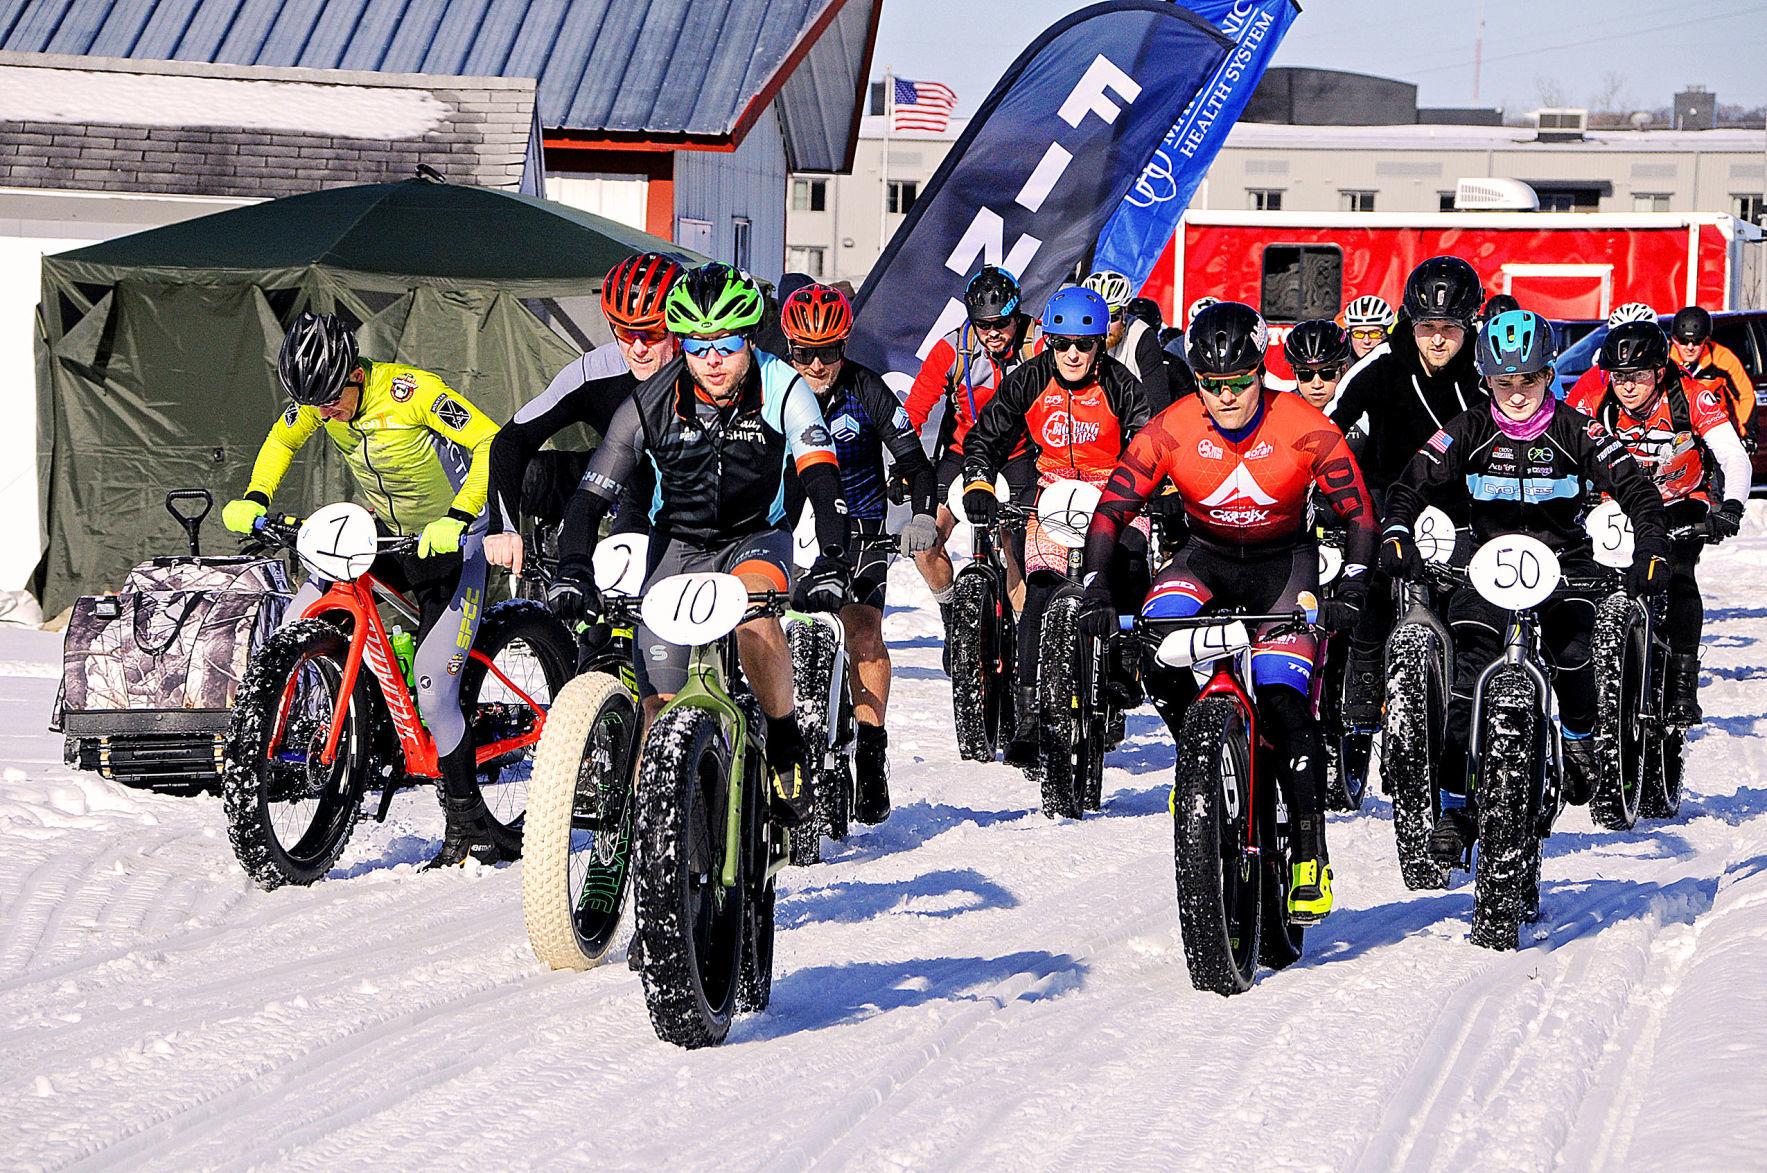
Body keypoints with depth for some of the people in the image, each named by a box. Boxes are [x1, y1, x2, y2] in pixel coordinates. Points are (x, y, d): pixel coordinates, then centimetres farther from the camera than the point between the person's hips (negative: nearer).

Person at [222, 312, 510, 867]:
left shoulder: (412, 391, -28)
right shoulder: (321, 398, -9)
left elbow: (491, 444, -28)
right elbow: (281, 440, 12)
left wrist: (458, 518, -40)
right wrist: (254, 500, -4)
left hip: (448, 544, -7)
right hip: (380, 533, 7)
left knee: (433, 693, -15)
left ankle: (467, 822, -2)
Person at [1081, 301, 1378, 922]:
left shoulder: (1306, 428, -20)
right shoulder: (1172, 430, -17)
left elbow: (1359, 512, -15)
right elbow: (1110, 510, -14)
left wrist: (1350, 592, -28)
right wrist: (1095, 593, -27)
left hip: (1284, 559, -2)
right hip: (1205, 555, 2)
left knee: (1284, 698, -20)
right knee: (1157, 651, -29)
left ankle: (1310, 854, -14)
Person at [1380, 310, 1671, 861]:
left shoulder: (1575, 431, -6)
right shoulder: (1469, 432, -3)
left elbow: (1636, 488, -9)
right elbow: (1415, 482, -4)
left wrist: (1652, 548, -24)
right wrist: (1396, 534, -23)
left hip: (1564, 562, -1)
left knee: (1571, 649, -29)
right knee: (1469, 670, -13)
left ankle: (1579, 737, 2)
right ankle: (1454, 805, -5)